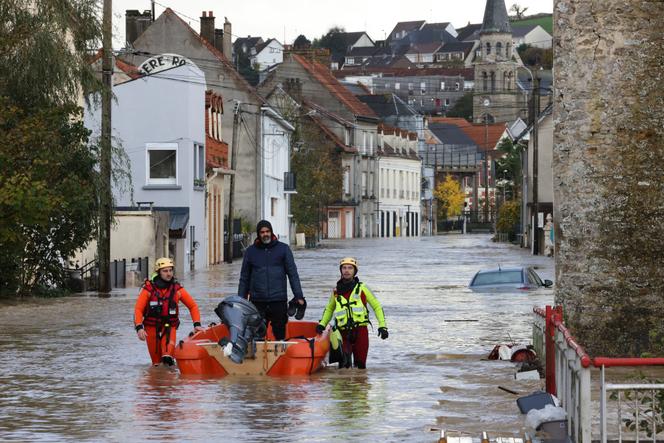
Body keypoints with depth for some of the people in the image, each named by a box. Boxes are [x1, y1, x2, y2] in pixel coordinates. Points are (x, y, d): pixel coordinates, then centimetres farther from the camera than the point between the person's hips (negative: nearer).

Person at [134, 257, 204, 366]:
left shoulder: (177, 289, -3)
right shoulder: (149, 288, -9)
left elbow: (193, 306, 5)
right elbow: (138, 309, -13)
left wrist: (197, 324, -6)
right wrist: (139, 327, -27)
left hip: (169, 326, 1)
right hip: (151, 327, -1)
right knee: (156, 360, 6)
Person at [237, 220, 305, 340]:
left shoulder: (283, 249, 5)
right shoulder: (250, 251, 9)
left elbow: (293, 274, 4)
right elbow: (244, 278, 14)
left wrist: (299, 296, -4)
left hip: (278, 300, -1)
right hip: (257, 302, 1)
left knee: (280, 334, 4)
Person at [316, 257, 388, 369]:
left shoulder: (362, 288, 6)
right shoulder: (336, 291, 12)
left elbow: (377, 307, 9)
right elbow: (329, 309, 27)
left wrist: (382, 326, 0)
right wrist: (322, 324, 12)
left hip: (360, 331, -1)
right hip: (344, 332, 1)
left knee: (361, 365, -1)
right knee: (344, 361, -17)